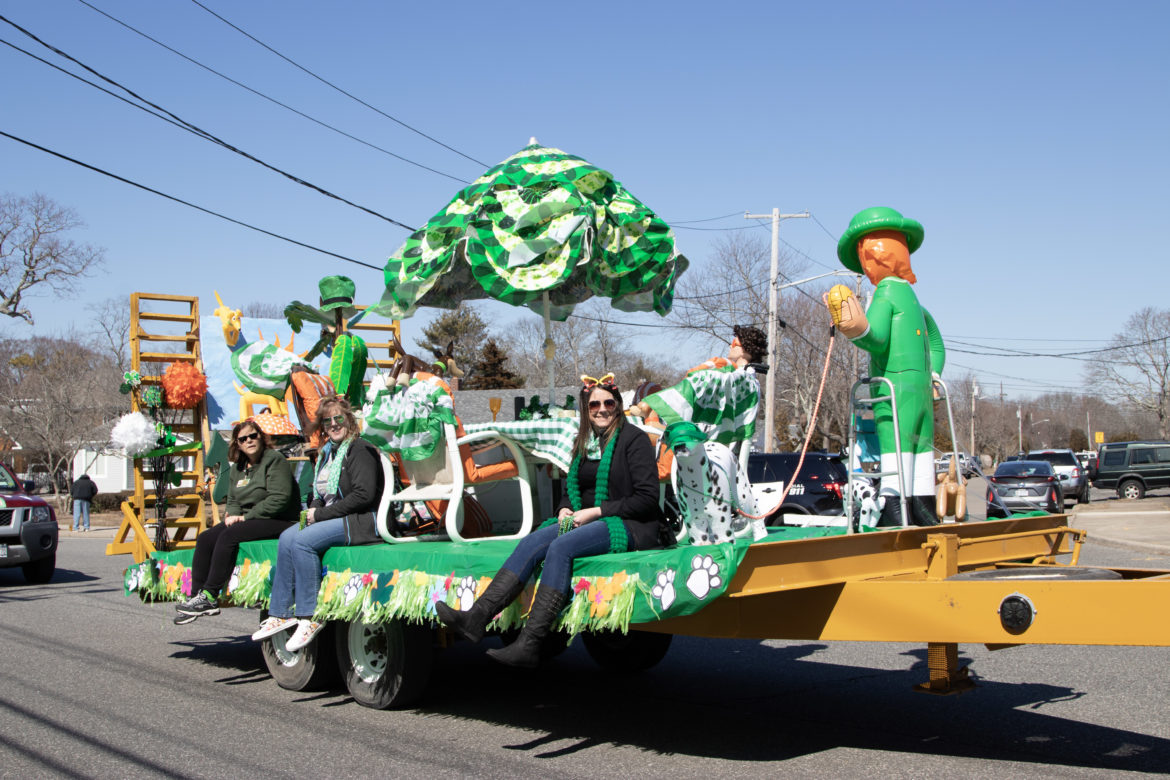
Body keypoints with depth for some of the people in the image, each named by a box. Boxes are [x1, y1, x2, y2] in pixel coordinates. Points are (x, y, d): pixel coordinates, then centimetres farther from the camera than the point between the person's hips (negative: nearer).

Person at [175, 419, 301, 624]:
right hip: (247, 520, 8)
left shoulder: (274, 459, -8)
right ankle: (196, 596, -12)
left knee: (228, 536, -28)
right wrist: (234, 515, -4)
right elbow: (233, 500, 22)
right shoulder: (237, 468, 17)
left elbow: (280, 499, -18)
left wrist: (246, 517, -17)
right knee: (205, 538, -11)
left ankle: (209, 597, -25)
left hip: (279, 521, -8)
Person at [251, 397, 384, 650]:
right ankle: (281, 613, -9)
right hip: (333, 518, 9)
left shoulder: (360, 450, -9)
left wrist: (321, 514, -15)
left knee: (303, 541, -25)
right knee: (287, 538, -12)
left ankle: (310, 617, -18)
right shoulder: (327, 453, 18)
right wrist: (312, 511, 0)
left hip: (362, 520, -9)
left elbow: (364, 495, -19)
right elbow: (320, 494, 24)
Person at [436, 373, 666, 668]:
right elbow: (572, 490, 24)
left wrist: (598, 511, -15)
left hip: (630, 526, -7)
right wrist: (565, 510, 1)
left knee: (561, 547, -31)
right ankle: (477, 617, -32)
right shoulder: (584, 443, 16)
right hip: (586, 522, 7)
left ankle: (529, 644, -37)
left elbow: (647, 498, -11)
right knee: (532, 543, -19)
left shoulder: (634, 439, -5)